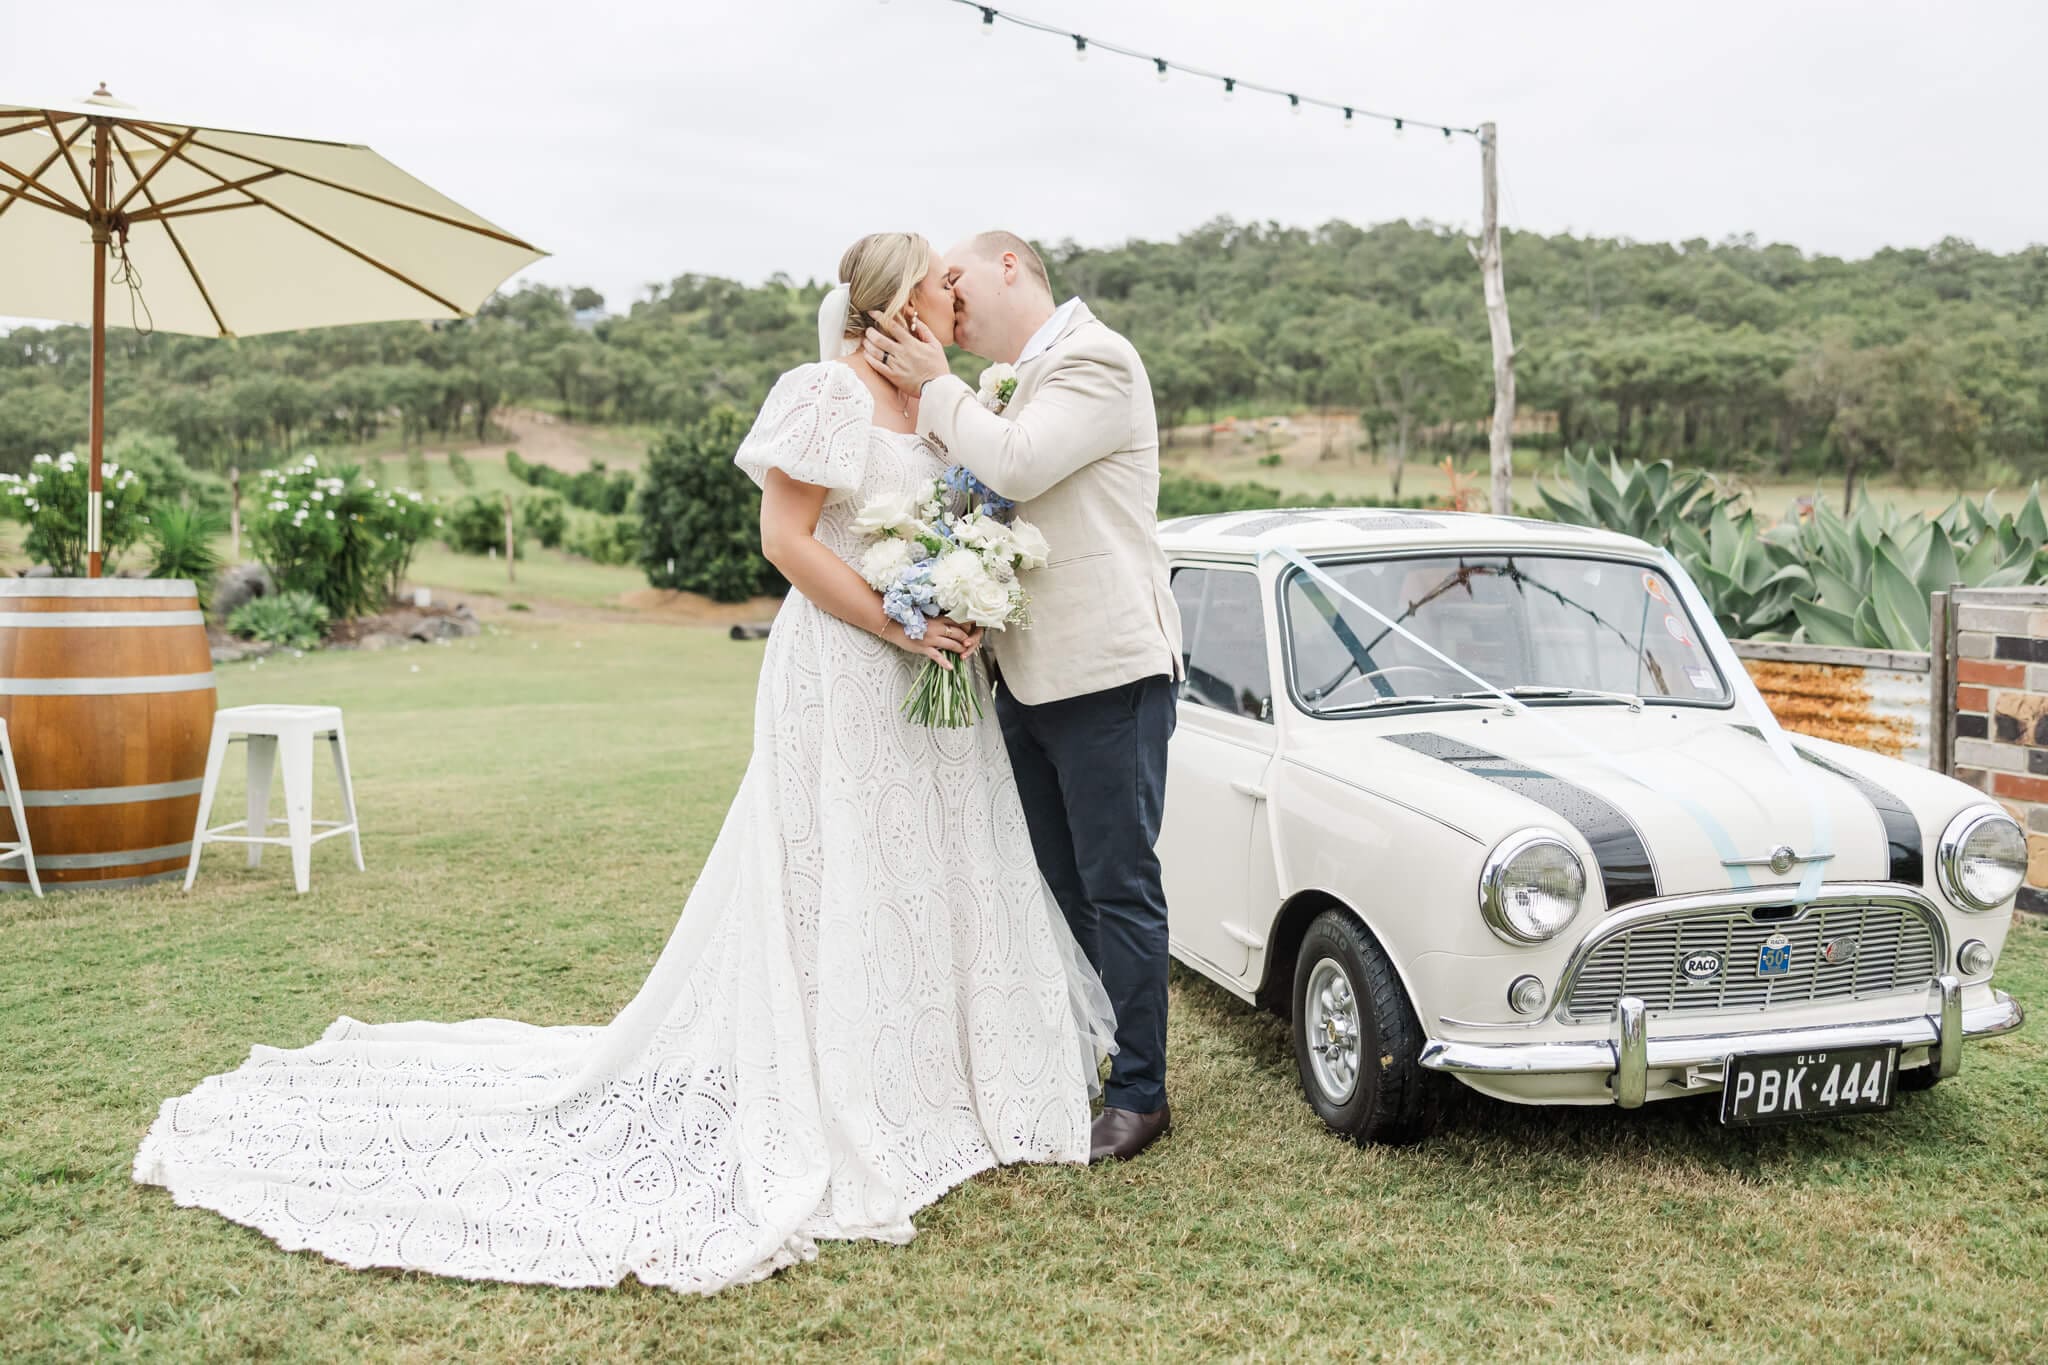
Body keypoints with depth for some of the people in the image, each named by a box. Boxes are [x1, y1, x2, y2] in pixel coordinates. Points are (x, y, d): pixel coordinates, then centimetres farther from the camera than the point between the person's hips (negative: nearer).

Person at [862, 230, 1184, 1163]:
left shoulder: (1095, 360, -9)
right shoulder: (1023, 385, 19)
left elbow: (1016, 467, -21)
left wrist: (935, 389, -7)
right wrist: (929, 395, 6)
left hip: (1105, 674, -9)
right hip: (1028, 676, 9)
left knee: (1118, 888, -1)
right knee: (1056, 890, 14)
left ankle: (1139, 1094, 10)